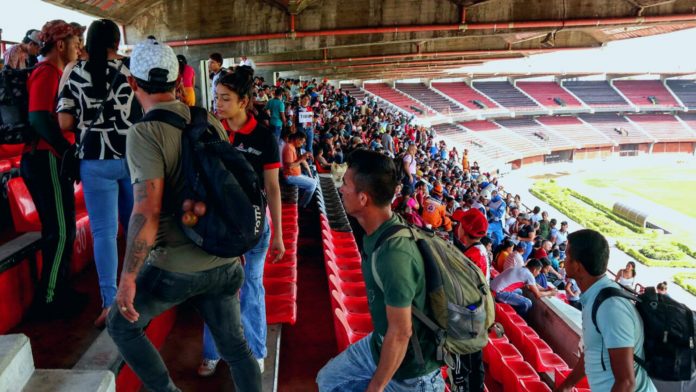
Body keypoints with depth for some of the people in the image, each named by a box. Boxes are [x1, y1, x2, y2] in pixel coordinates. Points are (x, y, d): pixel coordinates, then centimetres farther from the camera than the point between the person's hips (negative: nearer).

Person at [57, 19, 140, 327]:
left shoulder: (76, 74, 1)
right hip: (134, 157, 1)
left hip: (96, 159, -1)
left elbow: (64, 122, -2)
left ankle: (110, 303, 0)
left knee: (104, 231, 2)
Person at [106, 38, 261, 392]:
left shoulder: (144, 133, -14)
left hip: (176, 265, -5)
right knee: (234, 345, 17)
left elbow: (147, 211, -22)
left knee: (121, 325, 20)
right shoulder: (210, 122, 5)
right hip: (223, 262, 6)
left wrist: (128, 277, -14)